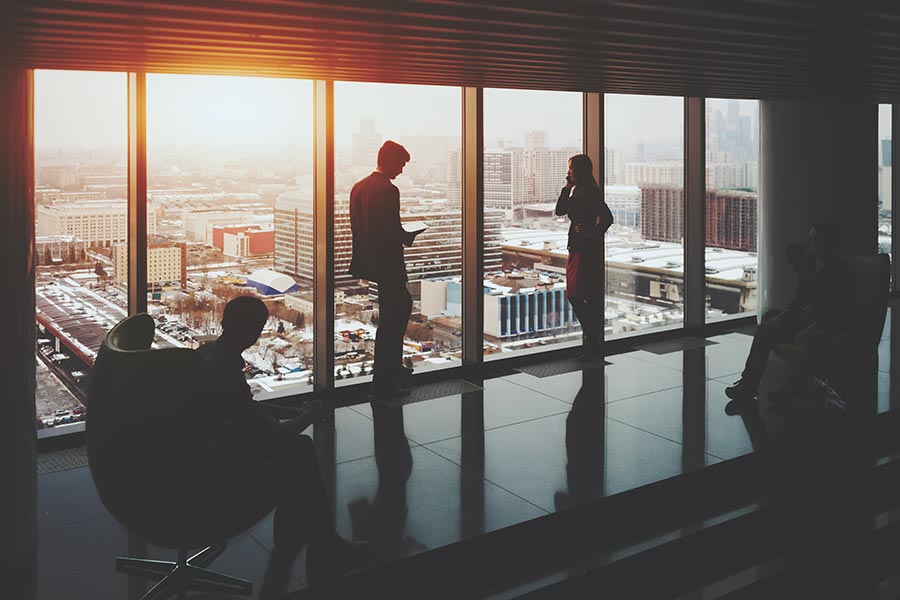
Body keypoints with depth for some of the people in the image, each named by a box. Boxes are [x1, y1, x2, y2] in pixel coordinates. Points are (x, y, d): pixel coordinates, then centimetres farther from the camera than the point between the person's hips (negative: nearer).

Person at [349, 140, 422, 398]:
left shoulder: (358, 187, 8)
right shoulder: (388, 190, -18)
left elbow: (358, 226, 11)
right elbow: (394, 230, -23)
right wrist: (408, 237, -2)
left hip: (368, 259, 9)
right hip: (387, 263, -9)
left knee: (402, 305, 26)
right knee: (391, 320, 0)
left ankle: (393, 365, 34)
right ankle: (384, 383, 5)